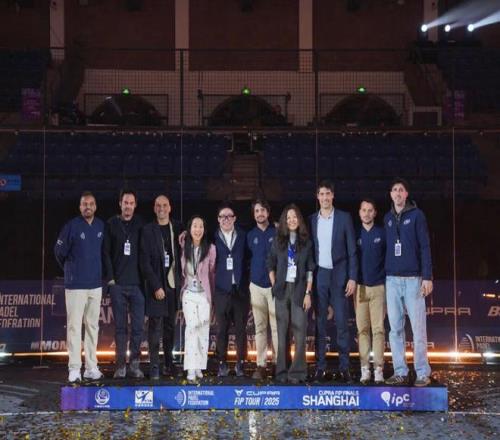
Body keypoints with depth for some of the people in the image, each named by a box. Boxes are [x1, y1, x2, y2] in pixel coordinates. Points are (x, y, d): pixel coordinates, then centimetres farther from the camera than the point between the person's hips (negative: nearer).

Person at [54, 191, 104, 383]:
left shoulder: (101, 226, 4)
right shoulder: (72, 226, -9)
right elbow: (59, 252, 1)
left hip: (96, 284, 5)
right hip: (76, 285, -5)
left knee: (93, 326, 9)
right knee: (74, 326, -5)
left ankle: (91, 367, 16)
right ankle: (74, 368, -2)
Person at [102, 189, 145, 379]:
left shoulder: (140, 224, 8)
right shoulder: (111, 224, 6)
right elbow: (106, 253, 3)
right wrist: (110, 278, -4)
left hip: (137, 284, 0)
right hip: (117, 283, 0)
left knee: (138, 326, -1)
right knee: (120, 326, 2)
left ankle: (135, 364, 7)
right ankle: (121, 365, 7)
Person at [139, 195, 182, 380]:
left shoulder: (177, 229, 10)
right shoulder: (148, 231, -1)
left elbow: (181, 257, 12)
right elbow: (145, 262, -6)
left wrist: (180, 281, 2)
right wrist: (156, 286, -11)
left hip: (173, 285, 4)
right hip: (156, 285, -4)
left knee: (170, 326, 9)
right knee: (155, 326, -3)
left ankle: (169, 364, 16)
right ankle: (154, 367, 0)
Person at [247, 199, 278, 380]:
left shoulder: (277, 233, 2)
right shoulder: (251, 235, 11)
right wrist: (249, 280, 11)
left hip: (275, 285, -3)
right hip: (256, 285, 3)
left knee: (276, 326, -5)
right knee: (260, 327, 3)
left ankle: (278, 363, 0)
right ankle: (261, 365, 4)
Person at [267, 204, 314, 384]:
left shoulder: (306, 242, 6)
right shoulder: (278, 241, 9)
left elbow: (310, 270, 3)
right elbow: (271, 265, 14)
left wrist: (308, 293, -4)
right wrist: (274, 285, 3)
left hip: (299, 290, -1)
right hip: (282, 289, 1)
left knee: (300, 330, -7)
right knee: (282, 331, 3)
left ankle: (297, 371, -4)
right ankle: (282, 371, 8)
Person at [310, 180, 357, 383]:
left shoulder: (344, 218, 2)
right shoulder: (311, 220, 9)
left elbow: (352, 250, 1)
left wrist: (352, 278, -6)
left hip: (339, 276, -2)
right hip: (319, 276, 2)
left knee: (342, 323, -3)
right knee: (319, 323, 3)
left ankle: (344, 367, 1)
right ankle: (320, 367, 7)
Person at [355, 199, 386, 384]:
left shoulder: (382, 233, 4)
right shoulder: (355, 234, 7)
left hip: (378, 287, -1)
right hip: (360, 287, 1)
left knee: (378, 329, -5)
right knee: (362, 329, 1)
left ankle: (378, 369, -4)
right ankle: (365, 369, 3)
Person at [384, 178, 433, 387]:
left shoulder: (416, 215, 0)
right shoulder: (387, 219, 13)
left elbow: (425, 247, -4)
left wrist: (427, 277, -11)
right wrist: (383, 275, 11)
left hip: (413, 279, -4)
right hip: (392, 279, 4)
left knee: (418, 328, -5)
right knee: (395, 329, 4)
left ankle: (423, 373, 1)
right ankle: (400, 372, 9)